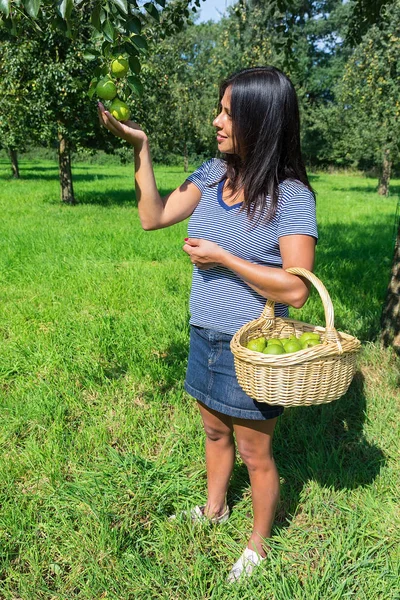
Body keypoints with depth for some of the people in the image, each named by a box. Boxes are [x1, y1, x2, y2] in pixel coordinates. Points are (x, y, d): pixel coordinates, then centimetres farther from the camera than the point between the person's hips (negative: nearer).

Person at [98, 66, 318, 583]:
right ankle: (214, 508, 53)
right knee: (215, 433, 26)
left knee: (255, 456, 14)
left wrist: (223, 258, -21)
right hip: (205, 337, 6)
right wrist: (139, 147, -7)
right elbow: (153, 216, 0)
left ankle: (257, 544, 40)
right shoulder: (214, 174, 0)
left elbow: (294, 288, -22)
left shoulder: (290, 195, -18)